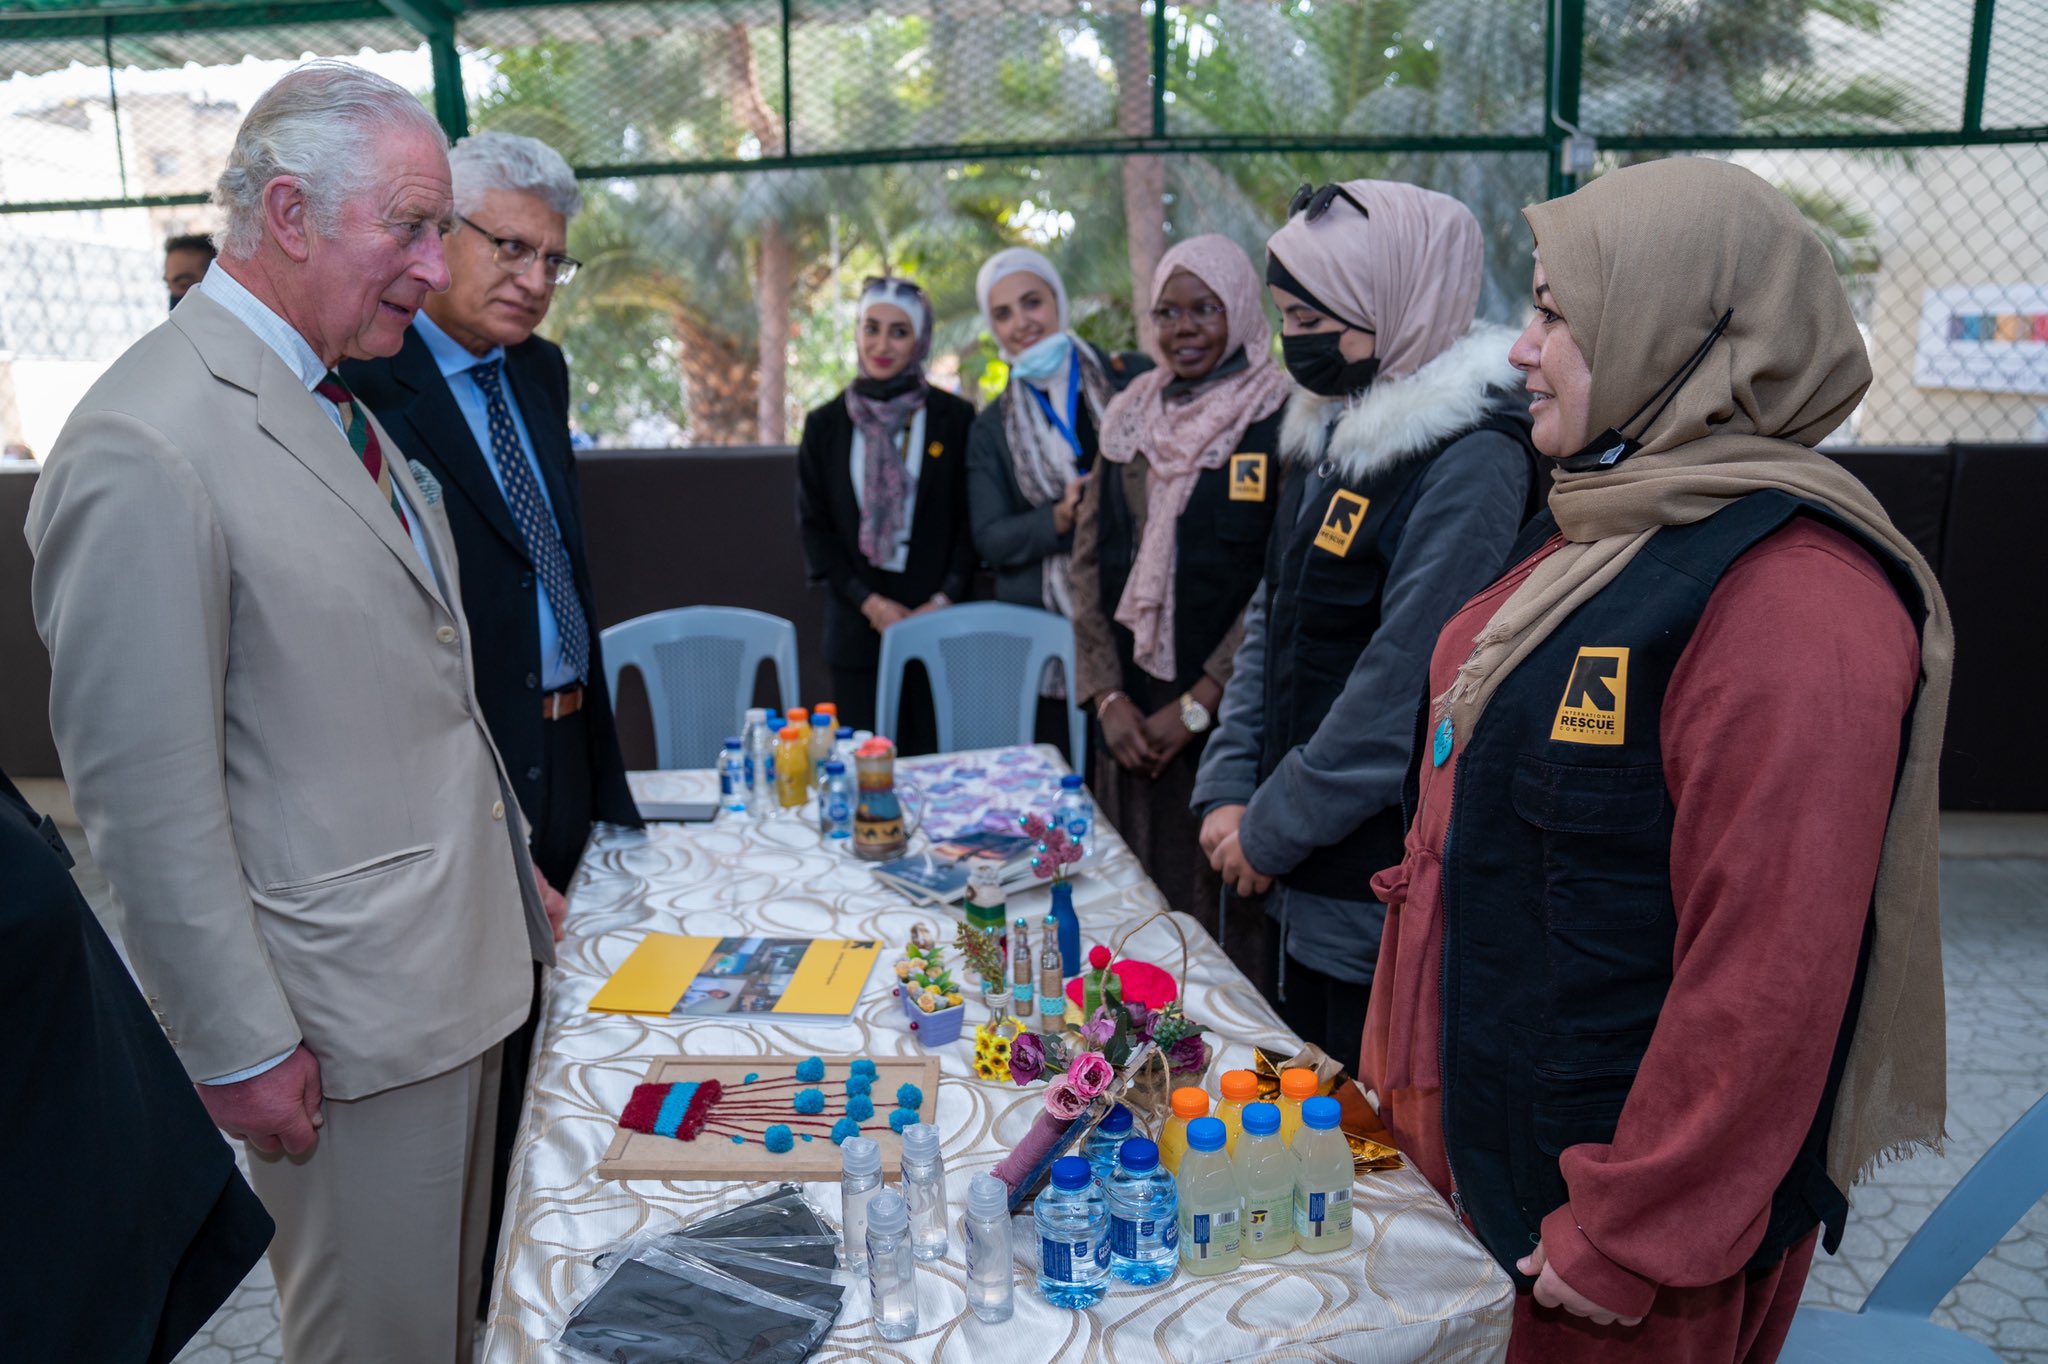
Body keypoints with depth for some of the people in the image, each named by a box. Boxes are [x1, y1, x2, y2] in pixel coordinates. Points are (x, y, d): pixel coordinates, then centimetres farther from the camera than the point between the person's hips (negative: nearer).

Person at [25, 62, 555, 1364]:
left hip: (465, 958, 8)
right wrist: (241, 1048, -15)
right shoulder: (144, 447, -20)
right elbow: (144, 794, -19)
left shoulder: (340, 406, 9)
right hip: (348, 1016, -8)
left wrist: (511, 872, 14)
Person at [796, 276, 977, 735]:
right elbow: (814, 526, 7)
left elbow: (971, 521, 2)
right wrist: (868, 602, -5)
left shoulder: (955, 418, 3)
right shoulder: (825, 424, 8)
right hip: (857, 626, 1)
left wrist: (943, 599, -11)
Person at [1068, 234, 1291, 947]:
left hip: (1226, 718, -5)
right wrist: (1108, 696, -1)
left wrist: (1197, 705, -13)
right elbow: (1089, 560, 10)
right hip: (1130, 720, 5)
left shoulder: (1280, 420, -4)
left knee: (1222, 911, -2)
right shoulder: (1129, 416, 12)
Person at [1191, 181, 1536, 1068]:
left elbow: (1406, 684, -21)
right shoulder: (1331, 433, 10)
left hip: (1382, 904, -8)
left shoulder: (1472, 457, -18)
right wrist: (1227, 793, 3)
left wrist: (1271, 831, -13)